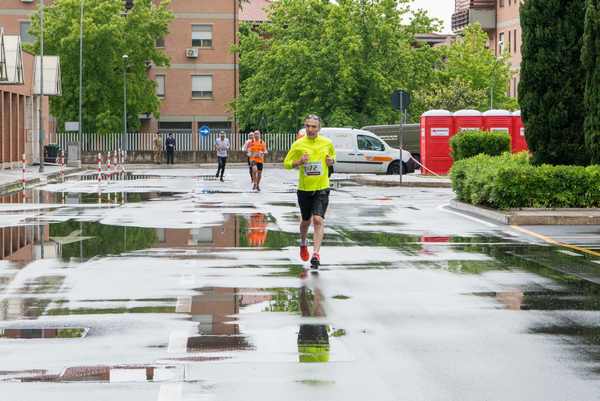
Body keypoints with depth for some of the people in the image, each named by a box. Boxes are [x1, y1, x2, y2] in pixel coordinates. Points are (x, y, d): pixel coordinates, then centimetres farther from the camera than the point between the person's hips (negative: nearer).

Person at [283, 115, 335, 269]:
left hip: (322, 188, -1)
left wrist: (331, 161, -4)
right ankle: (303, 244, 44)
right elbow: (287, 163, 2)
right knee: (306, 221, 15)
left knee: (318, 220, -15)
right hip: (304, 188, 1)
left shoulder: (327, 143, 0)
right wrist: (299, 162, -18)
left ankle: (316, 253, -17)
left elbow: (333, 156, 19)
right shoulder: (298, 145, -5)